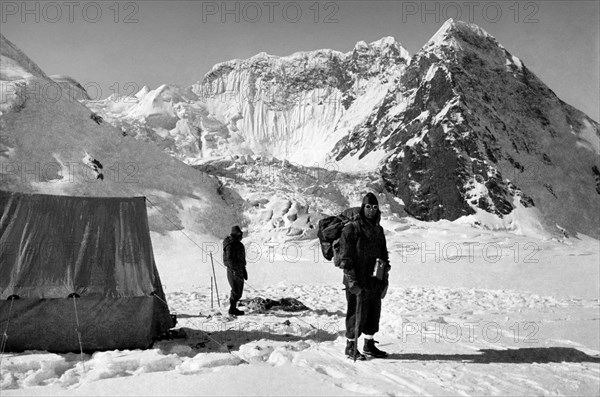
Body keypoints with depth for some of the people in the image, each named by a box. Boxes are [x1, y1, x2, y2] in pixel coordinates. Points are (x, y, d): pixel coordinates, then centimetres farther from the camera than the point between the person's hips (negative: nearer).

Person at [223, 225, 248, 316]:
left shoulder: (238, 244, 16)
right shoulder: (230, 245, -15)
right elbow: (229, 259, -23)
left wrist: (244, 270, 25)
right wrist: (234, 270, -30)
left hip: (239, 269, 10)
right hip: (233, 270, -10)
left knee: (239, 289, 13)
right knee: (236, 290, -8)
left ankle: (233, 308, 22)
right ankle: (232, 309, 0)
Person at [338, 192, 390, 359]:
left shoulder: (378, 230, 14)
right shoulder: (351, 229, -9)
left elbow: (383, 255, 22)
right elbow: (345, 257, -12)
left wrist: (385, 280, 17)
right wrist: (351, 280, -18)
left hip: (375, 281, 7)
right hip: (358, 282, -7)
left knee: (374, 313, 13)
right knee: (357, 313, -2)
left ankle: (369, 345, 27)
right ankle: (351, 346, 12)